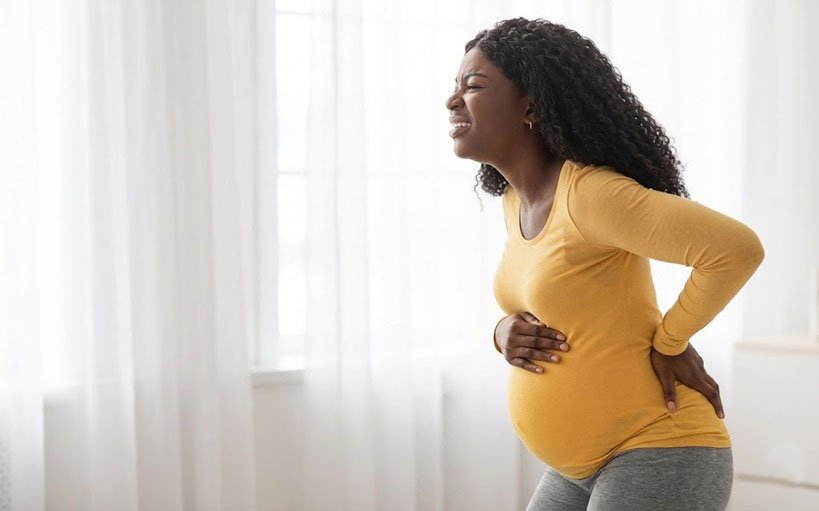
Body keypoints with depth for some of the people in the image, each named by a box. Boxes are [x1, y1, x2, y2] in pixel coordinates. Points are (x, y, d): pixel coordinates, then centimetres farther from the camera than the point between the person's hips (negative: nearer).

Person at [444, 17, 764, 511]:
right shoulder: (518, 201, 7)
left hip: (659, 456, -9)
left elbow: (739, 248, -25)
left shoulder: (589, 193, -20)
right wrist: (506, 331, -1)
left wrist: (669, 341, -12)